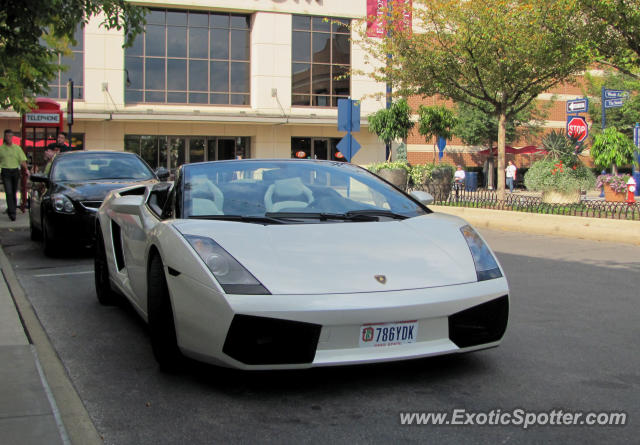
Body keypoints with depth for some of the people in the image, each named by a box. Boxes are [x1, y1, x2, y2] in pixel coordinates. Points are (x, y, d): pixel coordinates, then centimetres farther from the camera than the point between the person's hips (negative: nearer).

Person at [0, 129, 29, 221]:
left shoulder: (17, 148, 7)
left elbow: (22, 160, 2)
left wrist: (26, 169, -11)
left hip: (15, 171, 2)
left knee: (14, 192, 11)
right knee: (9, 192, -11)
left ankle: (11, 209, 28)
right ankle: (12, 213, -15)